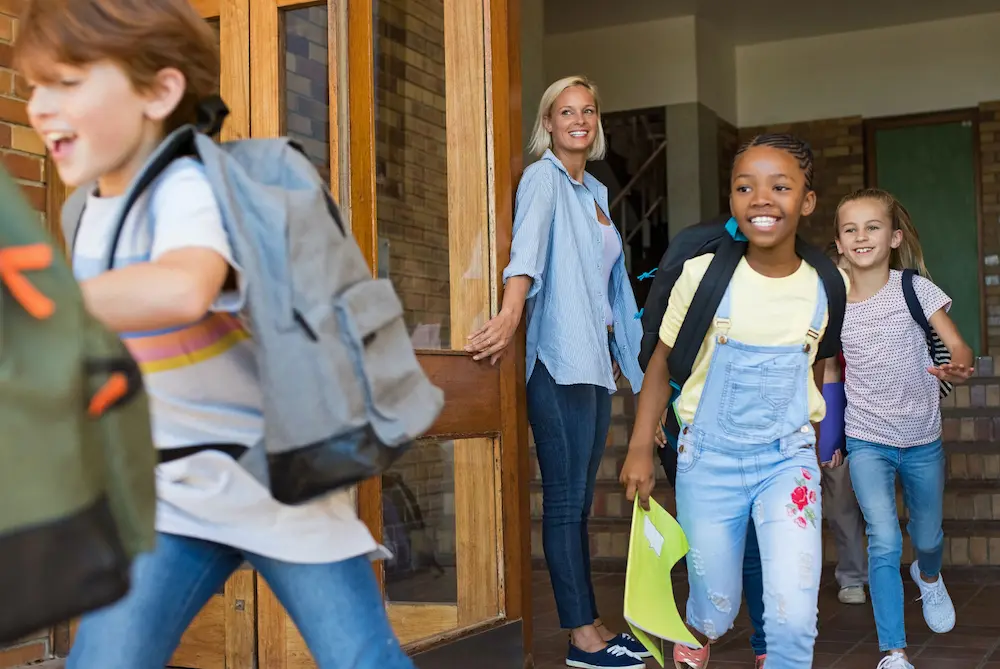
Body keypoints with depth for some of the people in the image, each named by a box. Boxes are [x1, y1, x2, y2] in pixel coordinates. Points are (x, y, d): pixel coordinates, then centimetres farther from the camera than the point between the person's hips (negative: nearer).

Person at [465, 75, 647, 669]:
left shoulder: (595, 191, 20)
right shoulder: (543, 178, -4)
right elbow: (528, 245, -25)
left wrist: (619, 351, 23)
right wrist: (511, 312, -41)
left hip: (596, 359, 8)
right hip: (560, 359, -8)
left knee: (581, 498, 11)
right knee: (566, 498, -4)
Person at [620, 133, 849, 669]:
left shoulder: (828, 285, -6)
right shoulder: (703, 273, -12)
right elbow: (663, 362, -1)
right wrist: (640, 449, -3)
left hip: (788, 458, 1)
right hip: (709, 458, -1)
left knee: (793, 617, -14)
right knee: (717, 607, 14)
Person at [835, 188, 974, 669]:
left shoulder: (915, 288, -11)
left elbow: (958, 347, -16)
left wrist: (960, 368, -40)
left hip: (922, 439, 1)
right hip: (867, 440, 0)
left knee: (927, 536, 19)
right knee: (885, 543, -14)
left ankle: (928, 576, 56)